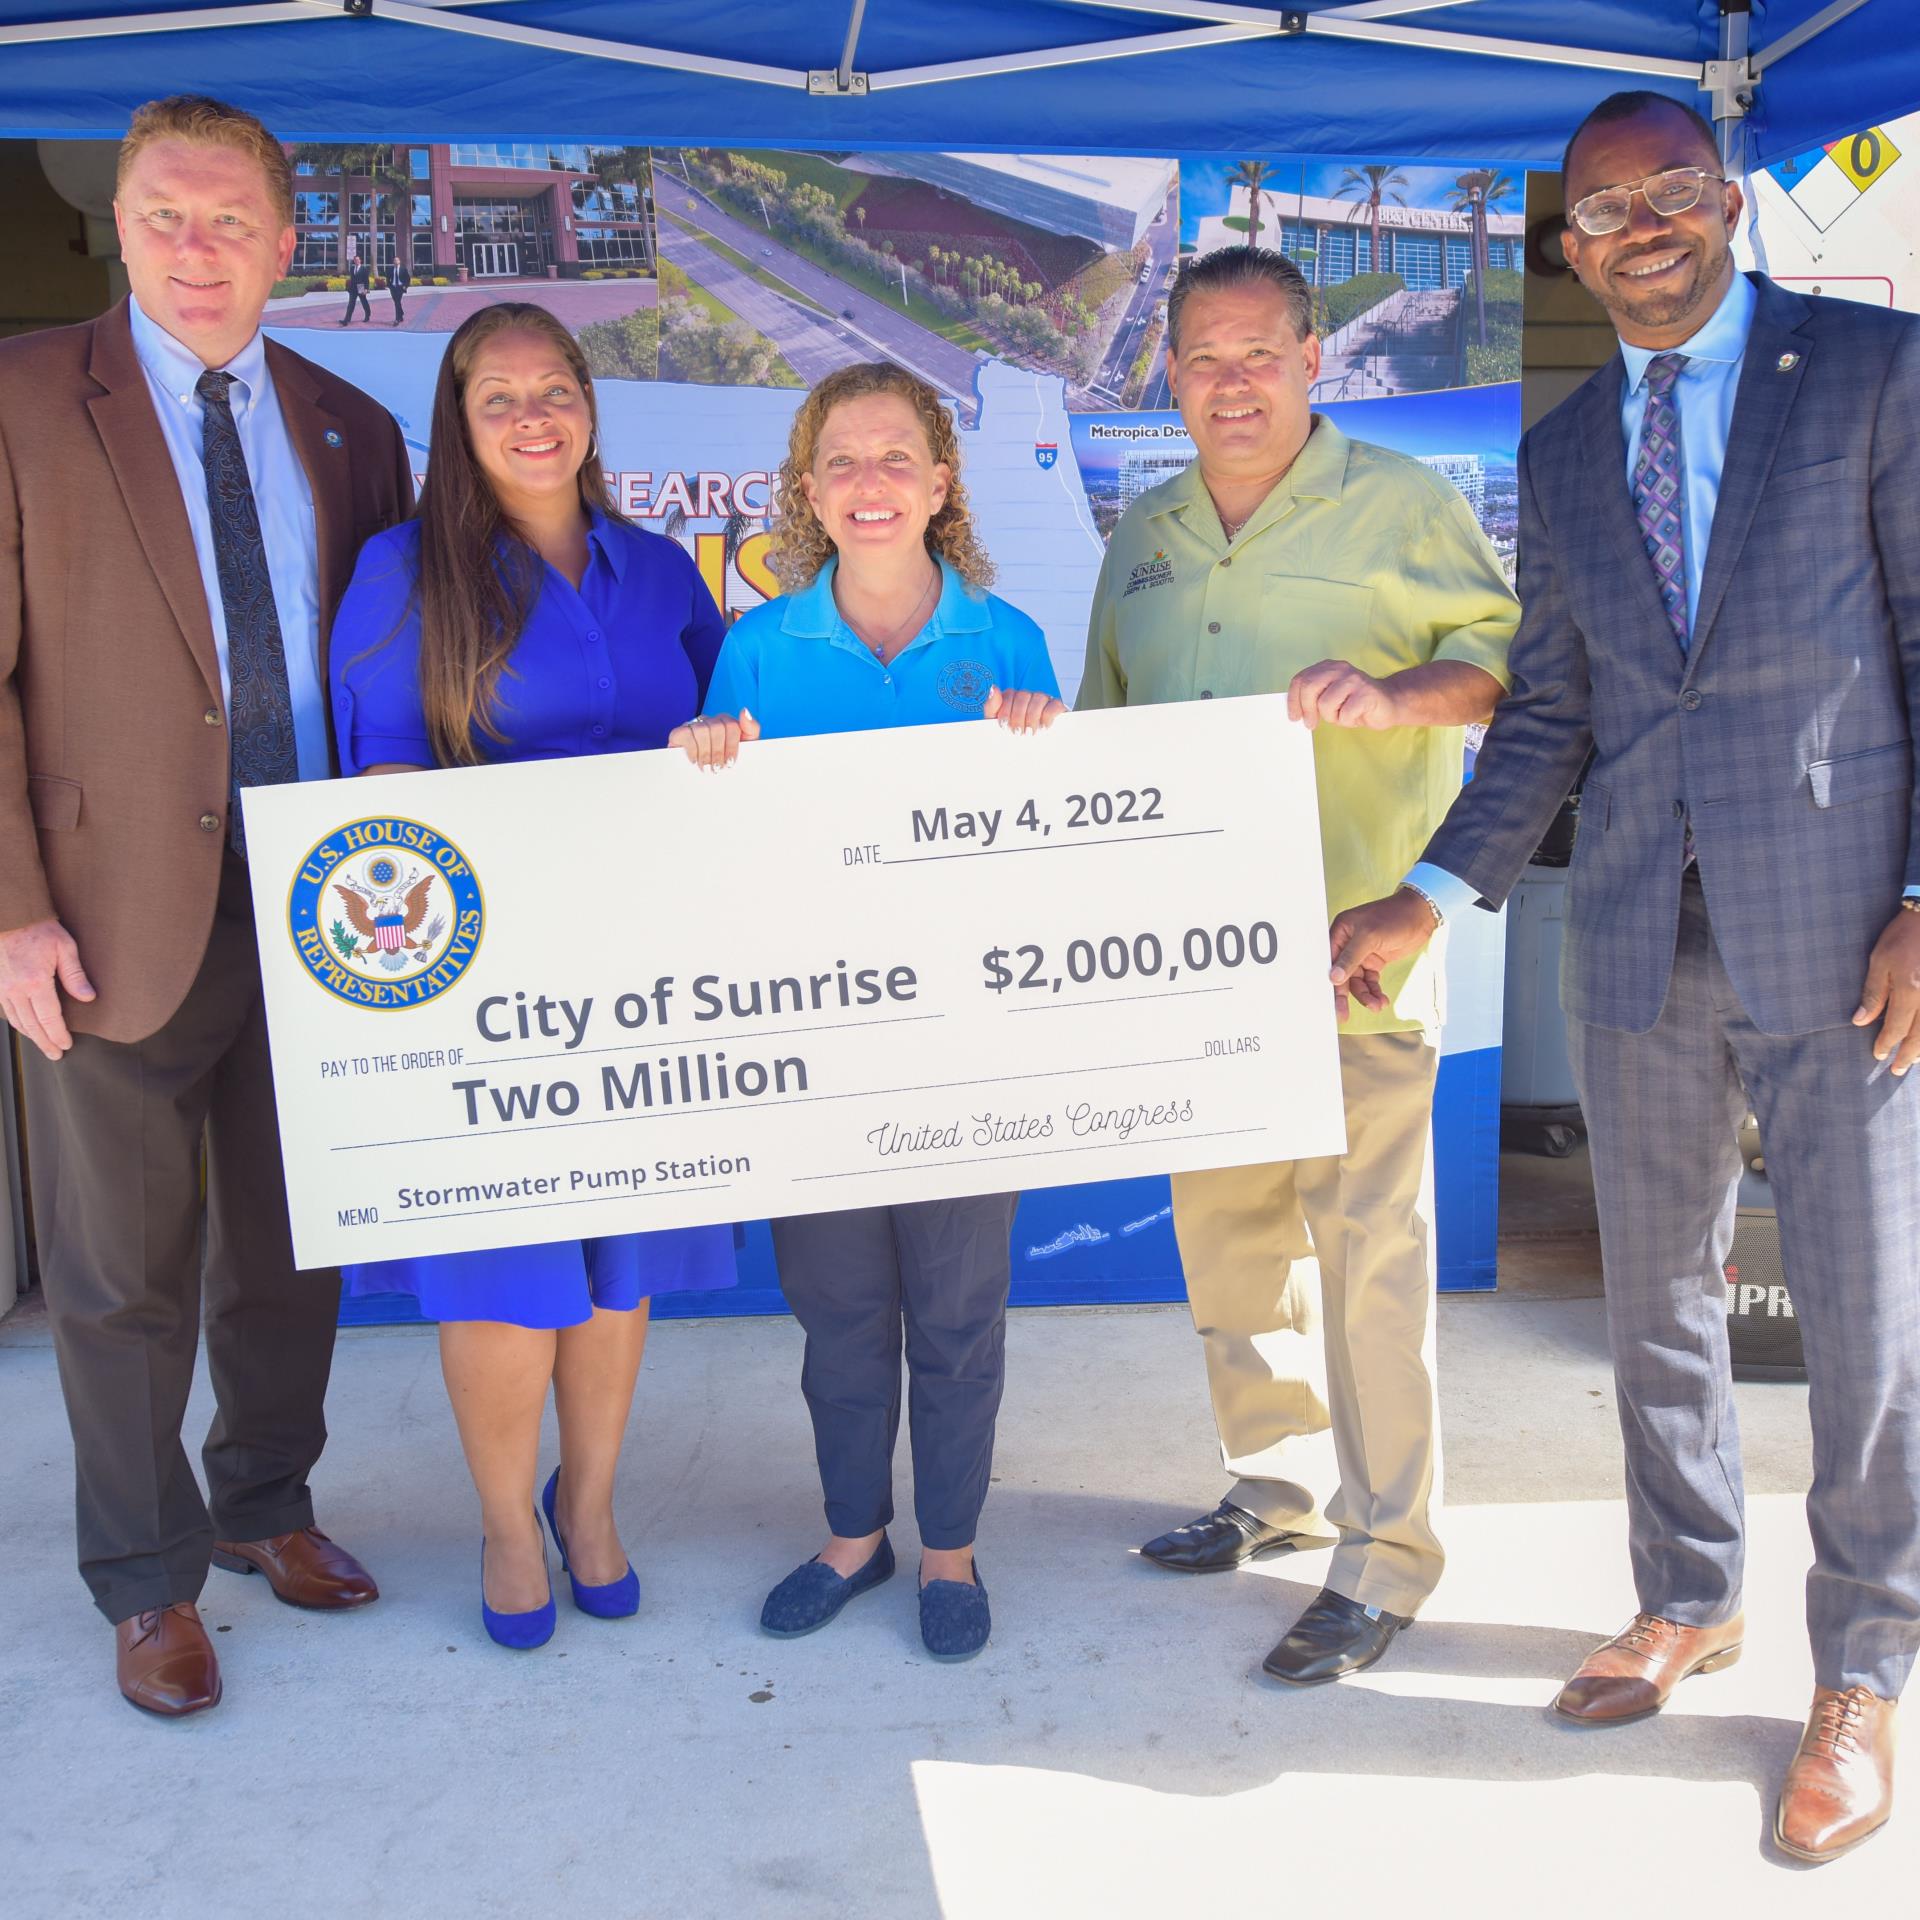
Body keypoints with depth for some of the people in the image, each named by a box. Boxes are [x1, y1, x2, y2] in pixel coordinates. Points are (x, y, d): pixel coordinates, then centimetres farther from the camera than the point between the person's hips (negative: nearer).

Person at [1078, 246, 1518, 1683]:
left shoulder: (1403, 505, 1)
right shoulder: (1143, 536, 17)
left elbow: (1509, 656, -5)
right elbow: (1106, 723, 24)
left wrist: (1392, 692, -22)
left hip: (1351, 934, -6)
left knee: (1368, 1237, -5)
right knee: (1224, 1222, 13)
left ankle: (1387, 1550, 6)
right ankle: (1278, 1488, 29)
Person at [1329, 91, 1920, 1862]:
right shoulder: (1564, 451, 13)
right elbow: (1549, 708, 11)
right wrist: (1432, 900, 2)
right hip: (1638, 935, 4)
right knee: (1659, 1297, 15)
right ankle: (1688, 1600, 35)